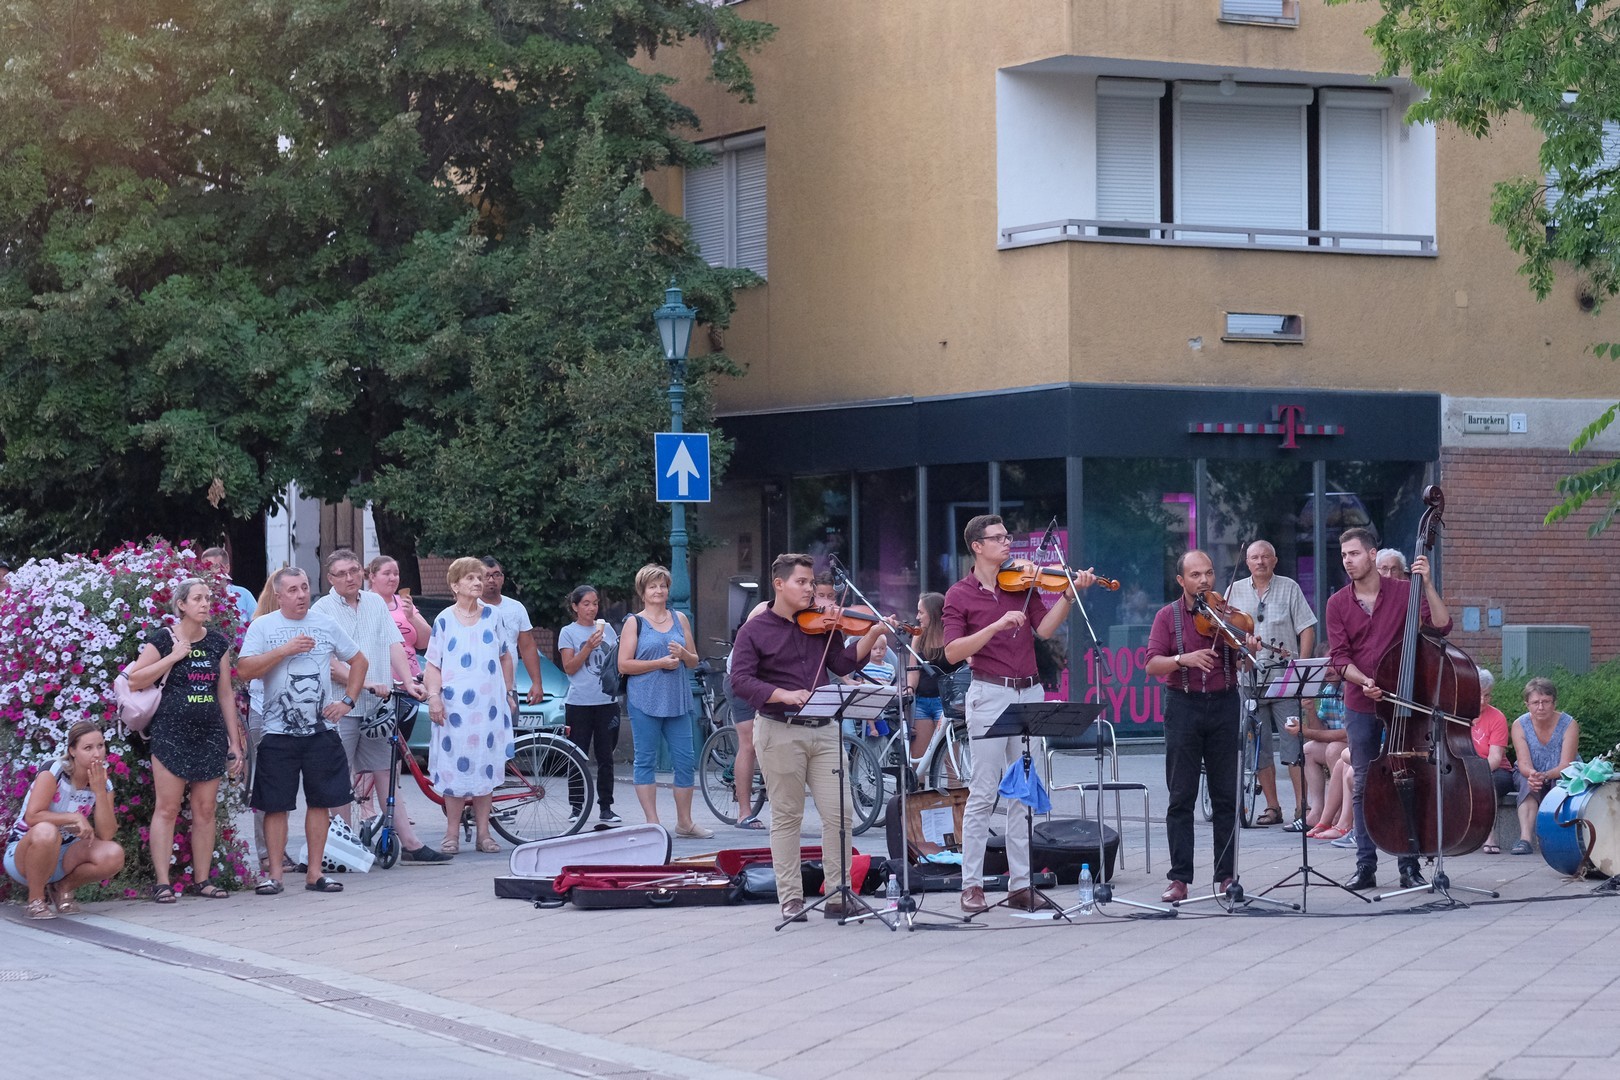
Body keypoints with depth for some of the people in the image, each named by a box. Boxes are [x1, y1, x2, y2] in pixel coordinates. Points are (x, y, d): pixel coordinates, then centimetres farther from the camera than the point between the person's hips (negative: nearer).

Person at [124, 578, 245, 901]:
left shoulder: (218, 643, 12)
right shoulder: (163, 640, -2)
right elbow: (135, 680, -9)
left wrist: (235, 741, 12)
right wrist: (174, 656, -13)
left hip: (210, 735, 4)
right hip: (171, 733, -4)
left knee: (205, 809, 4)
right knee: (167, 807, -5)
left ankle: (202, 880, 10)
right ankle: (162, 882, -4)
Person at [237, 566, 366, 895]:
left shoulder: (325, 625, 8)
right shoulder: (263, 627, 0)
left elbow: (359, 660, 18)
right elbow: (244, 670, -12)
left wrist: (347, 701, 7)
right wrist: (285, 650, -18)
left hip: (322, 730, 3)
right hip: (279, 732, -3)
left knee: (320, 801, 4)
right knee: (276, 804, -2)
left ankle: (314, 872, 11)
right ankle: (274, 874, 3)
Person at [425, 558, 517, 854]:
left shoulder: (492, 615, 10)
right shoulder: (444, 621, 3)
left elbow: (505, 657, 18)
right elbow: (433, 665, 2)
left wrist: (510, 693, 15)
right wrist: (433, 697, -11)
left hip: (489, 706, 2)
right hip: (455, 707, -2)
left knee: (485, 769, 4)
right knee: (455, 769, -2)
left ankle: (483, 833, 10)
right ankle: (452, 834, 4)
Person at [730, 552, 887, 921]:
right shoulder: (755, 630, -1)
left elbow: (843, 664, 4)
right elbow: (741, 681, -10)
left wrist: (872, 636, -10)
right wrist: (784, 695, -23)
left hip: (824, 729, 4)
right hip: (779, 731, -4)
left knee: (839, 813, -2)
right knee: (787, 817, 2)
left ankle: (837, 896, 6)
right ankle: (791, 901, 9)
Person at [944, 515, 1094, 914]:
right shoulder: (960, 595, 0)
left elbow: (1044, 627, -2)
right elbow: (953, 652, -10)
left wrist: (1070, 594, -14)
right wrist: (996, 626, -19)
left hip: (1030, 694, 4)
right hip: (990, 695, -4)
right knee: (984, 793, -5)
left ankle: (1020, 884, 8)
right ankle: (971, 885, 0)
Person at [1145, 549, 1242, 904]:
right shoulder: (1168, 616, 4)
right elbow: (1152, 664, -6)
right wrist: (1183, 659, -24)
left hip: (1224, 704, 1)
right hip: (1183, 705, -1)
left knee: (1227, 795, 3)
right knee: (1181, 797, -1)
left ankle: (1226, 875, 10)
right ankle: (1180, 878, 1)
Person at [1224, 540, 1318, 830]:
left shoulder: (1289, 588, 5)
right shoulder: (1236, 591, 12)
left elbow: (1307, 629, 2)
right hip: (1248, 679, 3)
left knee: (1292, 746, -9)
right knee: (1258, 748, 6)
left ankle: (1302, 809, -9)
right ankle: (1272, 808, 14)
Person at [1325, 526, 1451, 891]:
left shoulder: (1403, 591, -1)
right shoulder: (1338, 604, 4)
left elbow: (1441, 625, -11)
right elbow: (1339, 657, 0)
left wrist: (1427, 584, -19)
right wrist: (1363, 681, -17)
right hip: (1361, 706, 2)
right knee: (1364, 785, 4)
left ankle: (1409, 866, 7)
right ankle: (1366, 866, 10)